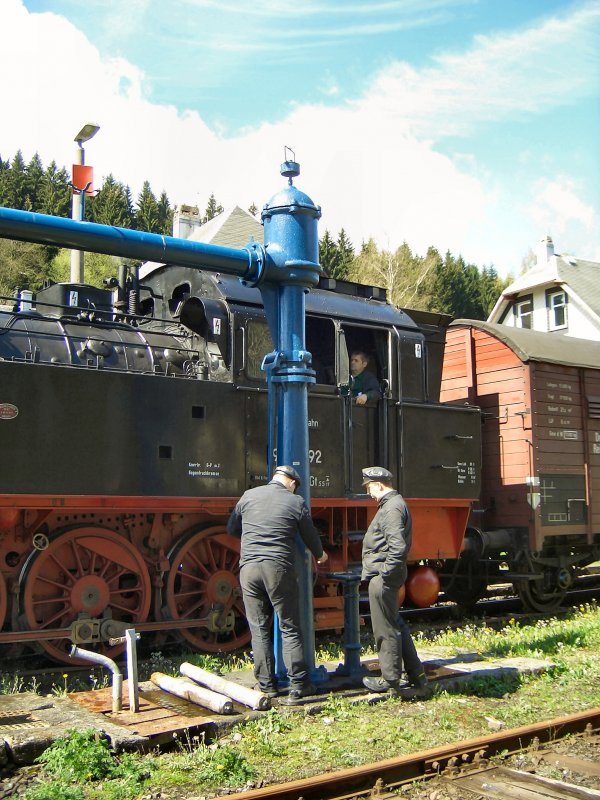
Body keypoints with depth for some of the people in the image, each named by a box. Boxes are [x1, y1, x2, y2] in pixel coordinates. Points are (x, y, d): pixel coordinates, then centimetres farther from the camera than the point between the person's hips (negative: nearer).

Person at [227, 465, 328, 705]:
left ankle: (267, 685, 15)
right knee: (290, 629, 6)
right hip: (279, 568, -2)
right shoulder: (296, 502, 2)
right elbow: (310, 535, 11)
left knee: (259, 629, 10)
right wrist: (320, 555, 32)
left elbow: (231, 529, 17)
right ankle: (298, 686, 9)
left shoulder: (248, 496, 8)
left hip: (249, 567, 2)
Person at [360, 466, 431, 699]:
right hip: (384, 575, 11)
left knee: (385, 630, 0)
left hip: (382, 577, -11)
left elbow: (397, 546, -25)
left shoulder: (392, 507, -16)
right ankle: (417, 678, 22)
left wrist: (385, 573, -21)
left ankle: (390, 681, 12)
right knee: (395, 625, 16)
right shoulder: (394, 503, 17)